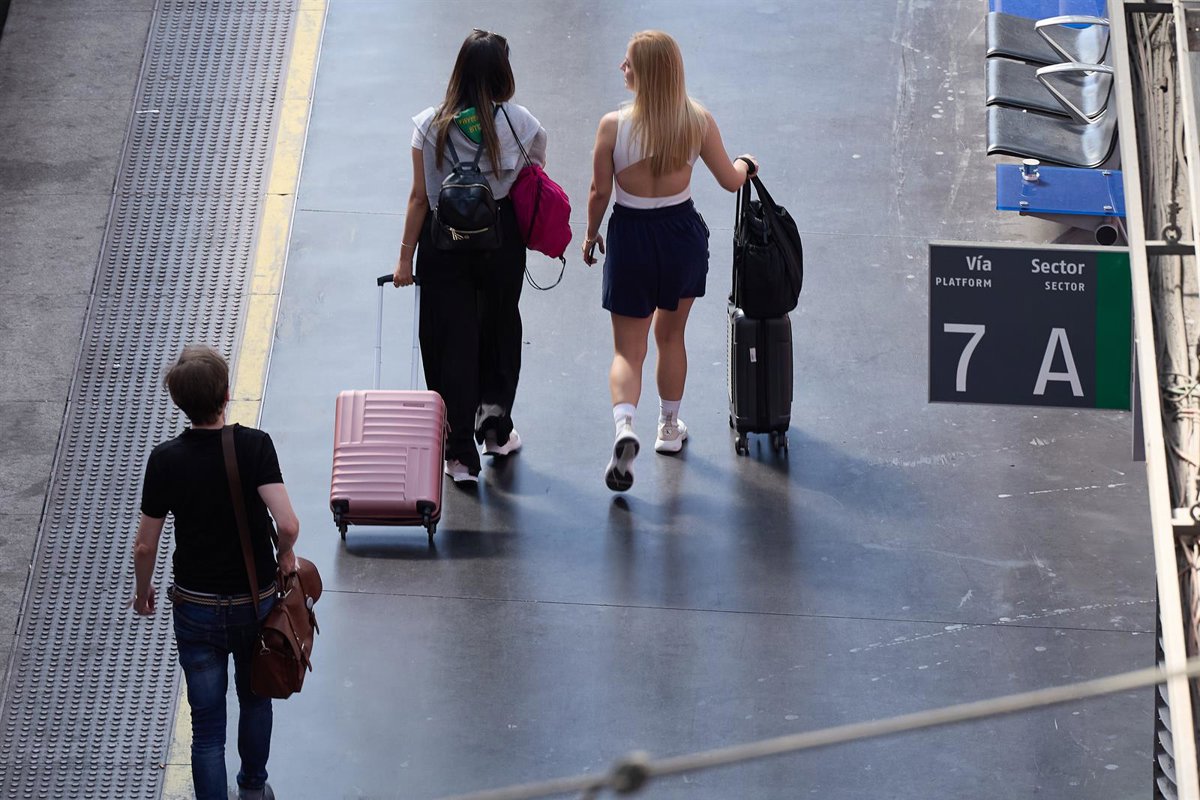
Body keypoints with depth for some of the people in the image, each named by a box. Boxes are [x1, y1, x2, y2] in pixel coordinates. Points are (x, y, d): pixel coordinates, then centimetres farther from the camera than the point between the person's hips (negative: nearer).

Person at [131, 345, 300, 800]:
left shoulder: (166, 460, -15)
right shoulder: (255, 446, -17)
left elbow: (145, 546, -8)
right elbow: (288, 525, -27)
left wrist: (142, 592, 11)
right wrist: (285, 555, -4)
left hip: (197, 609, -1)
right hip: (256, 604, 1)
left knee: (207, 722, 8)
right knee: (255, 697, 26)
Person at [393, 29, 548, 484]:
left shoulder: (430, 126, -7)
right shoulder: (519, 122, -7)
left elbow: (420, 198, -6)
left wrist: (405, 257, 0)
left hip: (443, 244, 0)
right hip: (501, 241, 0)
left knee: (450, 343, 6)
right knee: (500, 330, 22)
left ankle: (461, 454, 7)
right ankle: (495, 425, 33)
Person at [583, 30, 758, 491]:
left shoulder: (614, 125, -16)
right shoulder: (698, 121, -10)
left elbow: (600, 192, -8)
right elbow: (730, 181, 1)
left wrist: (591, 234, 11)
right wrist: (746, 165, 24)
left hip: (631, 236, -2)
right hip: (683, 233, 2)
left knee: (628, 348, 5)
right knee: (670, 335, 24)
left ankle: (624, 427, -20)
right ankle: (669, 428, 35)